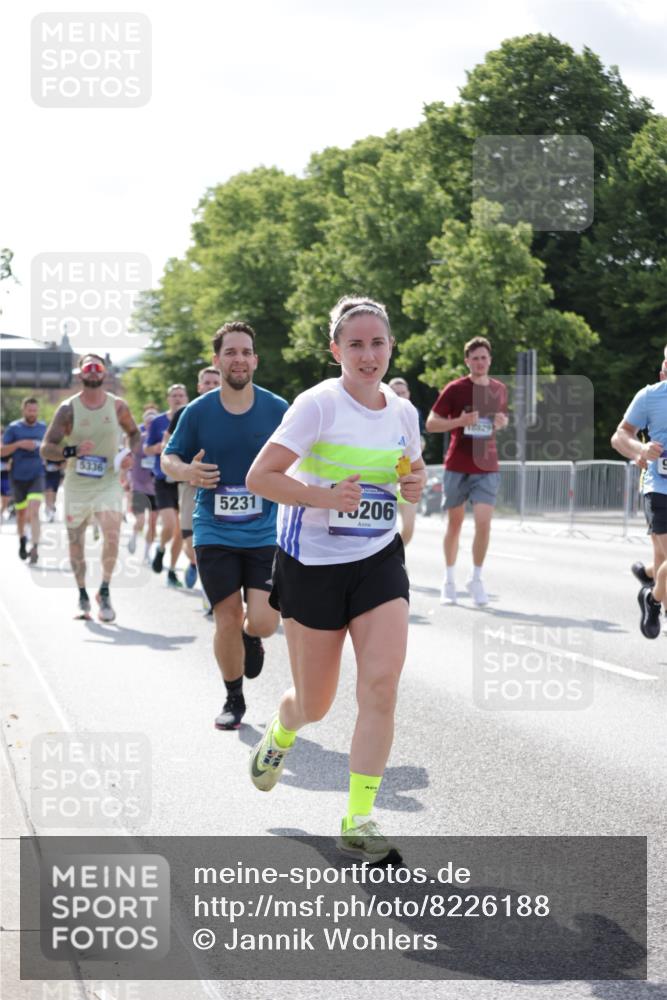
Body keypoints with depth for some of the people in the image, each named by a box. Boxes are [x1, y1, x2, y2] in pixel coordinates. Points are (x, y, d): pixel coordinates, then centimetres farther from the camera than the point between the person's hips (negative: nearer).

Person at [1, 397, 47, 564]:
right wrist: (19, 444, -21)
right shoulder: (14, 428, -4)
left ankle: (34, 547, -21)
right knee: (21, 512, 13)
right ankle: (22, 540, 39)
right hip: (18, 477, 0)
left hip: (37, 476, 0)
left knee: (33, 511, -17)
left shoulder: (43, 427, 5)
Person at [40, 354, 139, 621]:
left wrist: (132, 454, -2)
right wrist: (72, 452, -24)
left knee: (112, 536, -19)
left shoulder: (118, 406, -1)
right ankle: (82, 597, 27)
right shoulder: (68, 408, -6)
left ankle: (104, 592, -1)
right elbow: (46, 449, -7)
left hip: (108, 482, 0)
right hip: (76, 485, 0)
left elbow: (134, 433, 18)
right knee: (76, 541, 9)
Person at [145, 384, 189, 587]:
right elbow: (146, 449, 7)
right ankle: (161, 549, 15)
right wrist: (160, 447, -13)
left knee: (180, 531, 5)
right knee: (169, 526, -18)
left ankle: (172, 571, 20)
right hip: (164, 482, -2)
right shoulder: (158, 422, 1)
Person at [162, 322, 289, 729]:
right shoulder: (198, 412, -2)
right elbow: (169, 458, 8)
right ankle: (234, 699, 24)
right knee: (227, 622, 0)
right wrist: (186, 472, -14)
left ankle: (251, 637, 29)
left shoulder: (277, 409, -2)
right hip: (215, 534, 0)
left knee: (263, 622, -11)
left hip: (266, 534, 0)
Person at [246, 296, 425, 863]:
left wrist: (417, 482, -1)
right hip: (313, 563, -3)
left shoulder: (403, 412, 3)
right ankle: (281, 735, 45)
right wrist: (323, 496, -28)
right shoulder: (318, 405, -13)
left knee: (381, 684, -15)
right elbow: (259, 477, -16)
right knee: (315, 704, 6)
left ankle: (358, 821, -5)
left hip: (379, 561, 4)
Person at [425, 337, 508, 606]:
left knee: (483, 522, -11)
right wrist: (459, 421, -21)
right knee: (455, 523, 8)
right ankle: (449, 579, 23)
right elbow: (431, 423, -5)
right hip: (457, 466, -2)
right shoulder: (455, 389, -5)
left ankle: (476, 580, 3)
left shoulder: (500, 389, 7)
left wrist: (503, 422, -1)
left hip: (487, 467, 2)